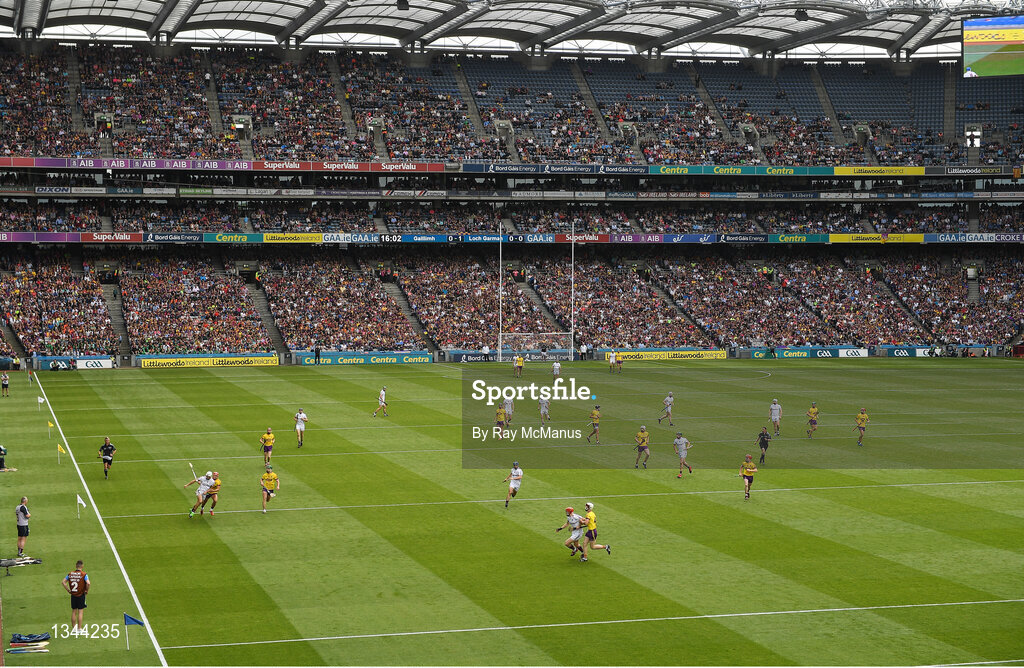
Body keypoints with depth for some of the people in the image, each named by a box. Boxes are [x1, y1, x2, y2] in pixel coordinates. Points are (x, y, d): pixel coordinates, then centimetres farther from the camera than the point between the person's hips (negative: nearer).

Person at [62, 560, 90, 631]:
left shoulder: (70, 574, 1)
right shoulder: (84, 574, -12)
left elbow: (63, 582, 2)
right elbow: (88, 583, -24)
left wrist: (68, 590, 8)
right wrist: (87, 590, -7)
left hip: (73, 595, 4)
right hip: (81, 595, -4)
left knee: (74, 612, 14)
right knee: (80, 612, 2)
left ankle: (73, 628, 21)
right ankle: (79, 628, 3)